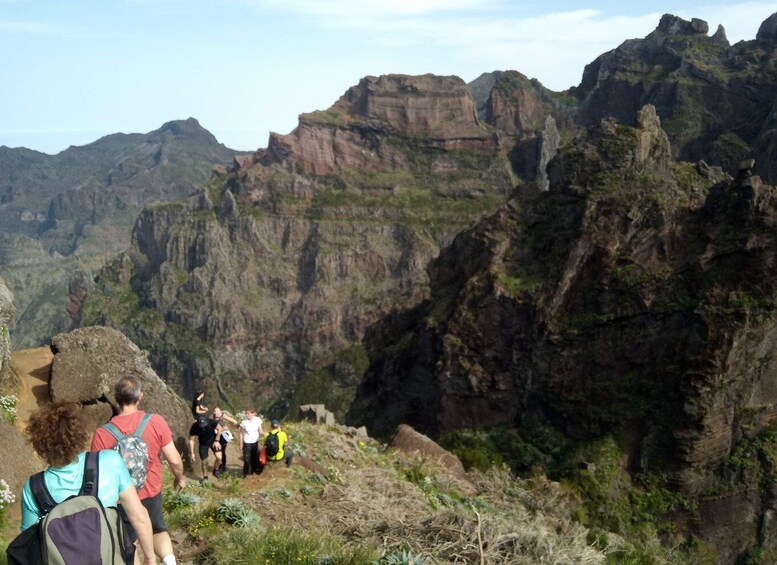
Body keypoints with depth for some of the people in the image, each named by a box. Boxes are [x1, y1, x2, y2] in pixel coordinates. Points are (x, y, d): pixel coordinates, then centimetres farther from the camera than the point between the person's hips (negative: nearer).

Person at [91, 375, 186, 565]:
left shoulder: (102, 434, -21)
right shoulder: (156, 422, -18)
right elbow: (174, 459, -11)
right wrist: (180, 477, 9)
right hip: (151, 493, 2)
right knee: (158, 529, 25)